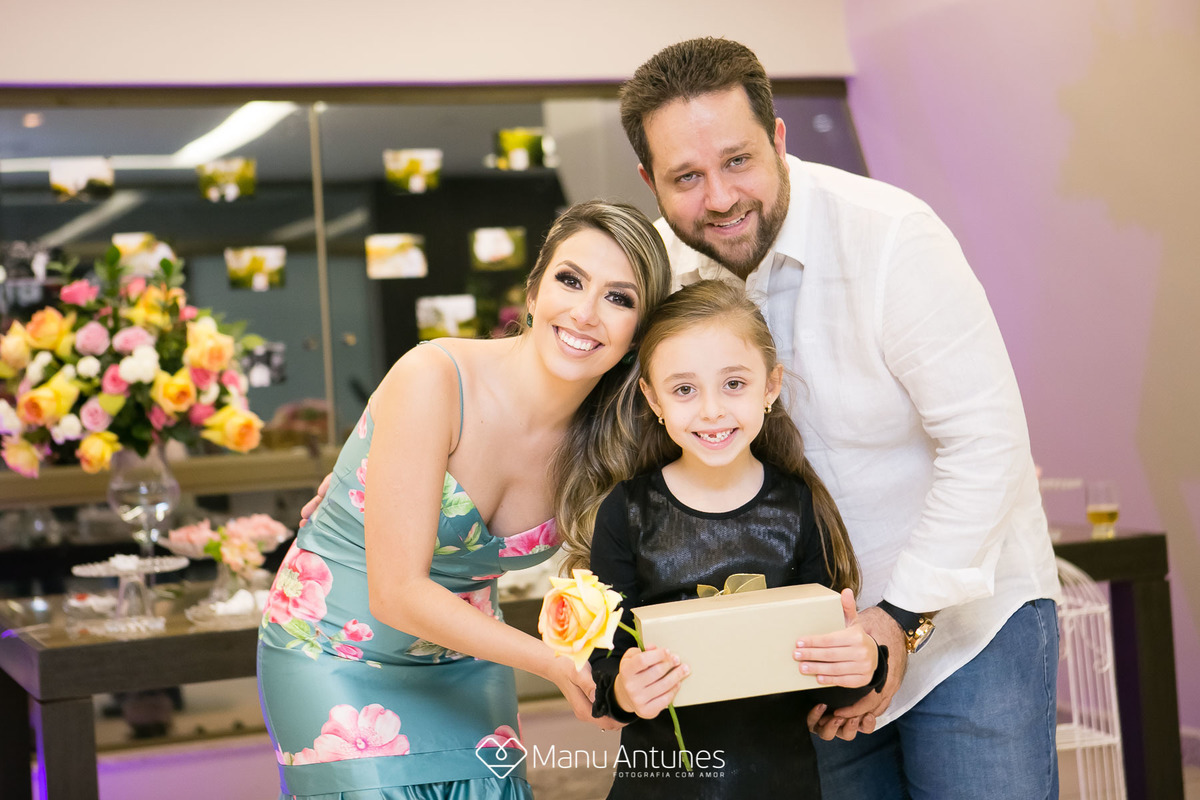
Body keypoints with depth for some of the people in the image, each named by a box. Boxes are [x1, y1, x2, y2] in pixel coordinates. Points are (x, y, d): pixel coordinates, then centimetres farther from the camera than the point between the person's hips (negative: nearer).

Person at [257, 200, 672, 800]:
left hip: (465, 656, 5)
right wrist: (556, 664, -28)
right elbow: (398, 594, -25)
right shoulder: (433, 379, -24)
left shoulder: (604, 443, -8)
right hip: (336, 657, -5)